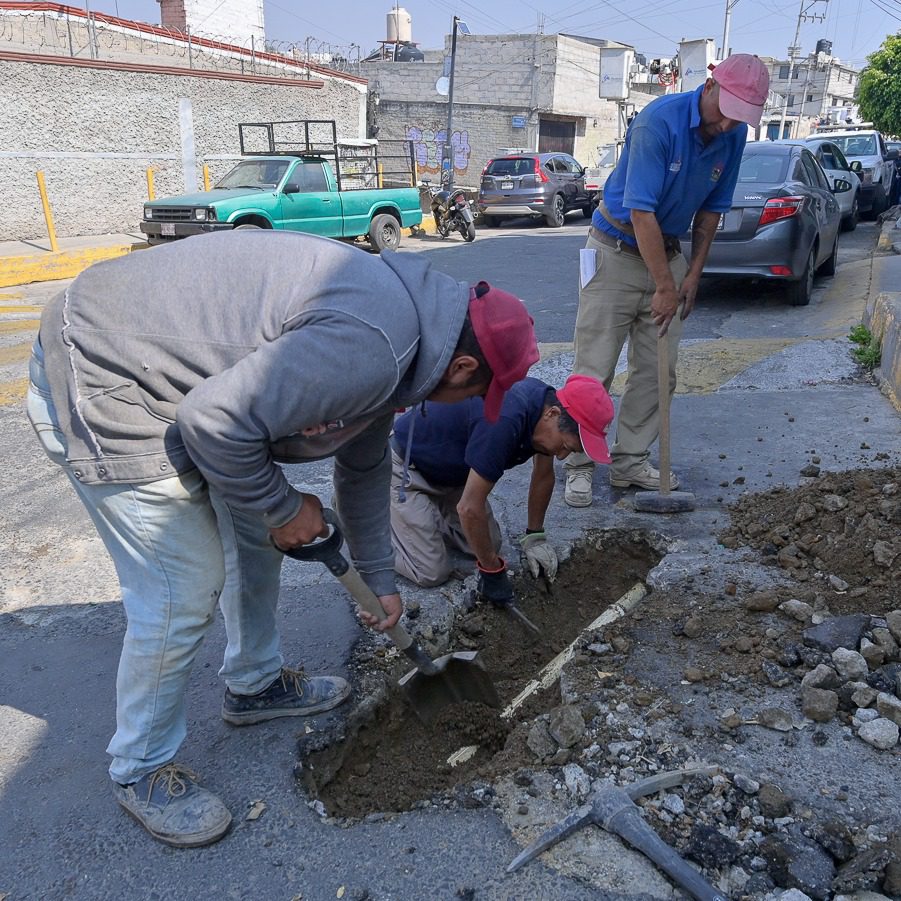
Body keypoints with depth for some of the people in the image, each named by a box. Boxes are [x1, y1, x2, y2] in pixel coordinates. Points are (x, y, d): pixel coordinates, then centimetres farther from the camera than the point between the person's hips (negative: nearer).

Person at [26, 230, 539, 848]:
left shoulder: (400, 313, 6)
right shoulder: (369, 348, -28)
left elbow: (364, 464, 17)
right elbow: (216, 419, -30)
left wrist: (380, 578, 24)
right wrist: (284, 507, -12)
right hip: (99, 385, -10)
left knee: (256, 536, 17)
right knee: (184, 592, -5)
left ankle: (255, 685, 39)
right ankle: (141, 770, 20)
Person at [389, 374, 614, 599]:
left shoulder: (548, 401, -12)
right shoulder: (503, 421, -39)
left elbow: (543, 476, 6)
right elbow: (470, 508, -32)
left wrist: (535, 536, 11)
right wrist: (492, 570, -19)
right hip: (405, 467, -8)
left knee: (488, 544, 4)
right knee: (432, 572, -10)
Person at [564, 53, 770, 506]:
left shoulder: (734, 134, -2)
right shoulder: (658, 121, -23)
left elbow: (712, 208, 9)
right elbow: (641, 211, -26)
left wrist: (693, 273, 4)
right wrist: (665, 286, -25)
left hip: (667, 252, 6)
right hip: (617, 251, -6)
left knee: (658, 370, 5)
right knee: (595, 368, -6)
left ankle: (630, 461, 16)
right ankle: (579, 464, 6)